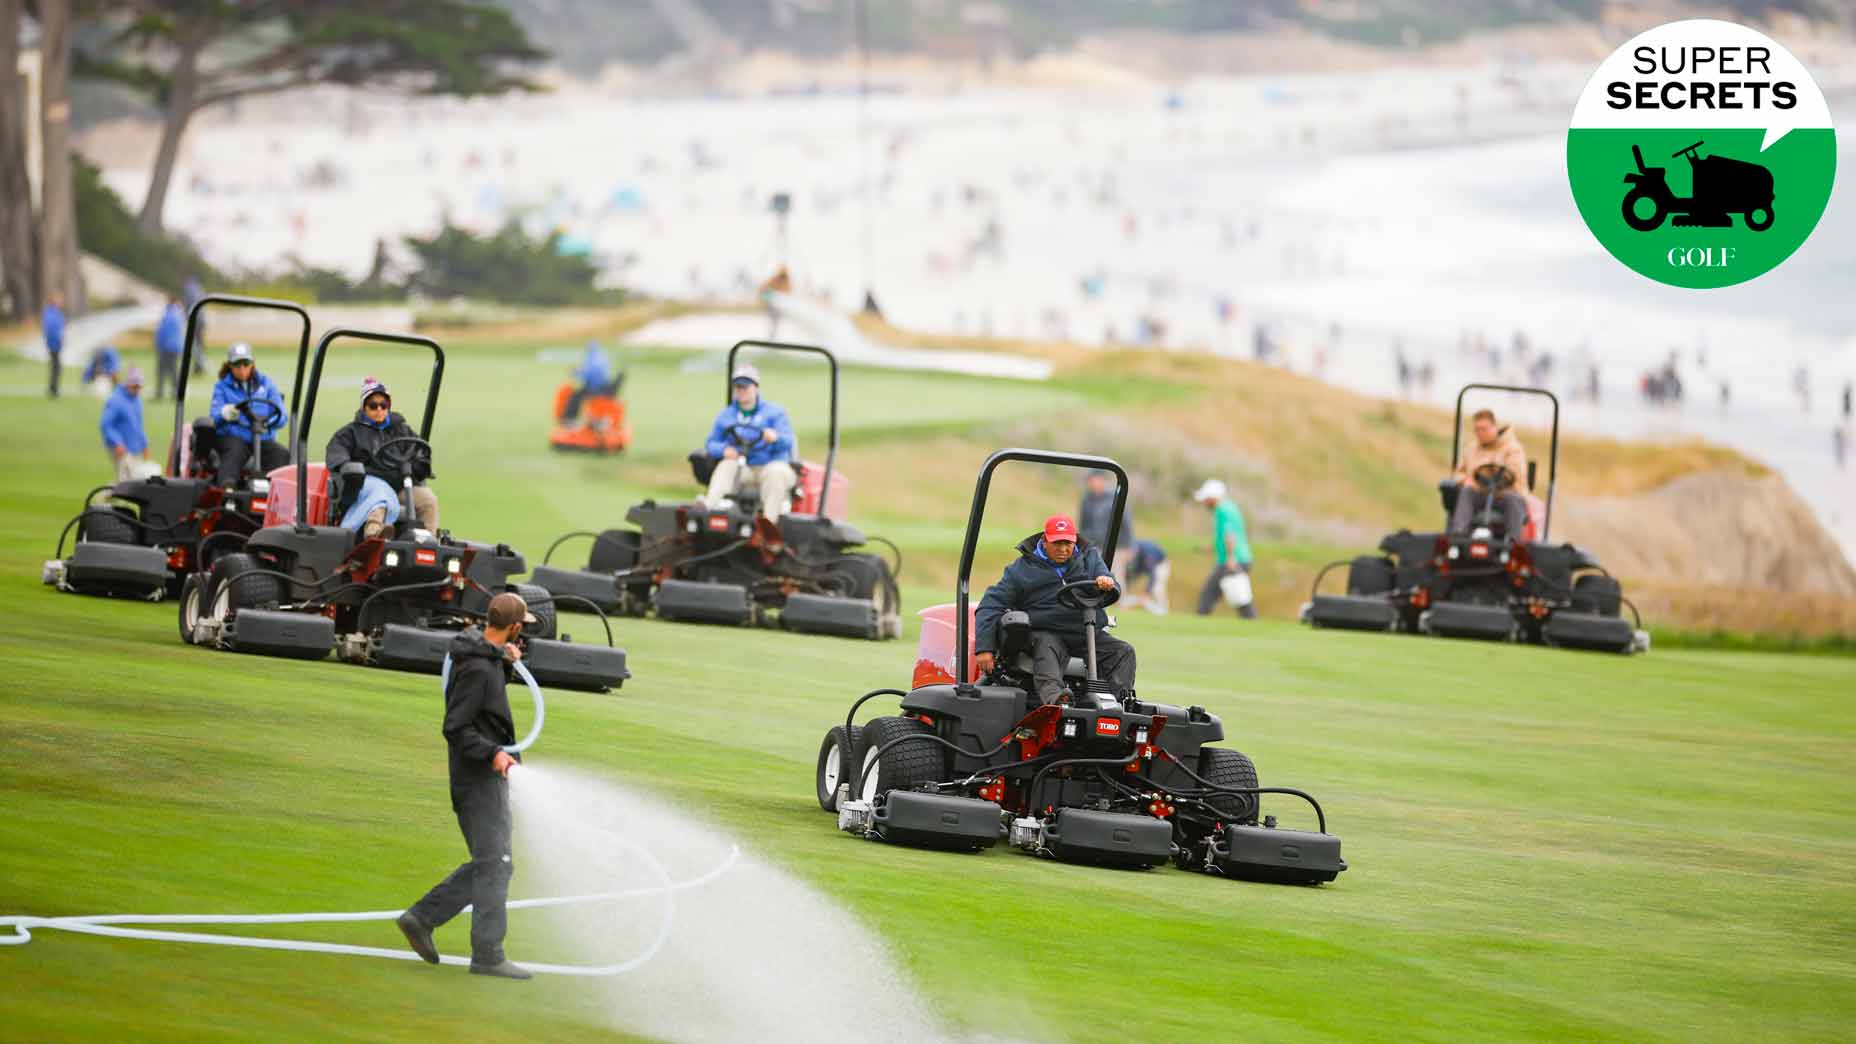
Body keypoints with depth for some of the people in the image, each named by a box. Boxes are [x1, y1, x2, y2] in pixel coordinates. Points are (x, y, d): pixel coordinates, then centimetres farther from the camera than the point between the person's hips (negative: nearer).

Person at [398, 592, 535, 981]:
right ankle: (488, 955, -4)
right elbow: (456, 728, -21)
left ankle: (421, 917, 14)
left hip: (487, 778, 10)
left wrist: (505, 658, 10)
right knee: (495, 864, -6)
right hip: (480, 778, -10)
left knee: (489, 864, 14)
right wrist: (492, 753, -30)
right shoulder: (476, 668, -19)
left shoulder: (486, 657, 9)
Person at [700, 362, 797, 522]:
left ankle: (769, 519, -49)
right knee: (726, 466, -30)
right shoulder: (726, 415, 17)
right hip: (743, 470, 2)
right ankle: (707, 507, -52)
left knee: (777, 471, -36)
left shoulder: (774, 411, 8)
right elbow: (711, 444, 13)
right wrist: (724, 450, -12)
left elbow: (787, 442, -5)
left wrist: (776, 437, -30)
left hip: (769, 465, -2)